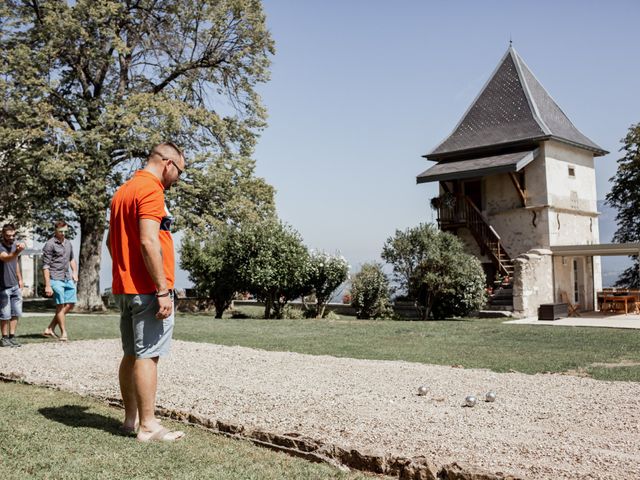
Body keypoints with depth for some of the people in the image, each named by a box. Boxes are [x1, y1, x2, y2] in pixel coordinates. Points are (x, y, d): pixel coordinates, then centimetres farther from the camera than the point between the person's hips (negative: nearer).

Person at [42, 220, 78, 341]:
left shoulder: (68, 243, 14)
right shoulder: (50, 245, -8)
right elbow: (45, 266, -11)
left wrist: (75, 271, 14)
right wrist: (47, 285, -16)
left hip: (67, 279, 8)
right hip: (55, 279, -8)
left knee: (70, 304, 7)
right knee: (61, 305, -5)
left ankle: (50, 329, 15)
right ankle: (64, 333, 4)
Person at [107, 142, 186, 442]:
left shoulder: (122, 191, 18)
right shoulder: (151, 190, -13)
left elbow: (111, 241, 23)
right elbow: (149, 242, -22)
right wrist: (163, 290, -22)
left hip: (123, 287, 10)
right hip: (148, 289, -9)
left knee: (131, 355, 14)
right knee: (148, 356, -5)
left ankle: (131, 419, 21)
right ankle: (148, 425, -1)